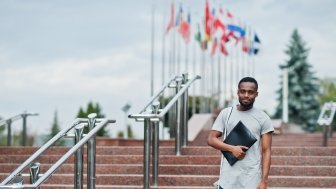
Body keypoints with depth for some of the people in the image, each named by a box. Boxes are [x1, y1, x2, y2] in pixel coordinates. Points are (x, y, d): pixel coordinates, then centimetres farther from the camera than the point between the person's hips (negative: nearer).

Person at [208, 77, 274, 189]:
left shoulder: (263, 118, 1)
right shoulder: (226, 114, 5)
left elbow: (266, 151, -2)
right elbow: (211, 139, 3)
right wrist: (232, 148, -13)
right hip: (228, 180, 2)